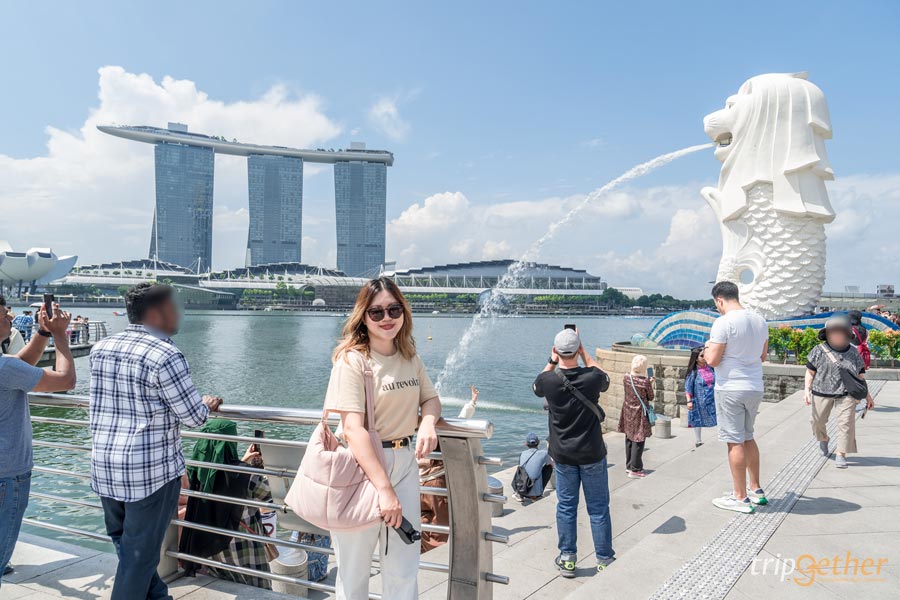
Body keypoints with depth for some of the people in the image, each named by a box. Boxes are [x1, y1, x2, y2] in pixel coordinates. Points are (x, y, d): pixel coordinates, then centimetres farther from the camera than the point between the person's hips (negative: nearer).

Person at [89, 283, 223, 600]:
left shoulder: (100, 348, 4)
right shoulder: (165, 356, -17)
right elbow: (194, 417, -13)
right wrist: (207, 404, 8)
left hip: (104, 468, 8)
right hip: (151, 470, -7)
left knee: (125, 543, 22)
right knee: (140, 553, 6)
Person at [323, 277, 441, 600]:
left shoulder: (410, 358, 7)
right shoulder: (352, 359, -13)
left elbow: (430, 398, 17)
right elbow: (353, 429, -21)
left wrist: (428, 421, -8)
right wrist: (384, 488, -26)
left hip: (404, 462, 6)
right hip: (361, 465, -5)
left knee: (404, 570, 12)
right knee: (354, 570, 7)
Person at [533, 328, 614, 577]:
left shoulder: (548, 381, -15)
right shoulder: (592, 378, -18)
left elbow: (537, 387, 11)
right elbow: (603, 378, 9)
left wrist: (551, 361, 9)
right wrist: (584, 353, 8)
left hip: (562, 454, 1)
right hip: (592, 453, -1)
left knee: (566, 506, 12)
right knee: (598, 508, 10)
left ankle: (567, 559, 20)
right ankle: (604, 559, 20)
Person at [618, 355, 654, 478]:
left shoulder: (626, 378, -5)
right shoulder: (646, 381, -18)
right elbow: (650, 398, -7)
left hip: (628, 412, 5)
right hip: (640, 414, -5)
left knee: (629, 439, 16)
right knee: (638, 440, 2)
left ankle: (629, 466, 26)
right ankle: (635, 470, 6)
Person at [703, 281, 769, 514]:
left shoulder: (723, 322, -16)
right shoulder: (759, 320, 7)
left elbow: (713, 360, -16)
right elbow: (763, 356, 17)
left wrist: (707, 348, 4)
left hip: (731, 389, -7)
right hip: (755, 387, 7)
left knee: (735, 442, 0)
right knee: (748, 438, 20)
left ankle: (740, 498, 7)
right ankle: (756, 490, 28)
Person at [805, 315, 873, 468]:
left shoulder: (854, 353, 5)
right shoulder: (819, 351, -2)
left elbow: (860, 376, 11)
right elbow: (810, 372, 1)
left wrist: (867, 395, 12)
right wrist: (806, 390, -9)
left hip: (846, 394, 1)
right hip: (822, 393, 0)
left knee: (846, 423, -9)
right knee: (818, 421, 9)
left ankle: (841, 455, -1)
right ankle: (823, 439, 41)